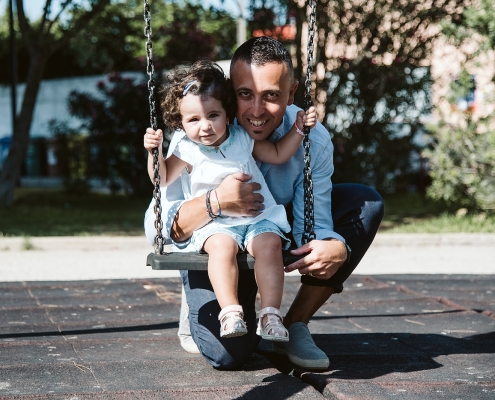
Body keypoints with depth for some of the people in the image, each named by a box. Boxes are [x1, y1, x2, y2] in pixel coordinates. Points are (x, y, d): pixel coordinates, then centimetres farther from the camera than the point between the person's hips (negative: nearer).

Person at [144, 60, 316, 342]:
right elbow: (163, 179, 9)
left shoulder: (243, 138, 7)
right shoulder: (187, 150, 1)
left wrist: (298, 129, 9)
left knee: (269, 244, -29)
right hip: (215, 224, -1)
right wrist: (155, 151, -6)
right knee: (221, 246, -34)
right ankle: (231, 312, -33)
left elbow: (278, 155, 19)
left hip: (259, 218, 1)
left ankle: (271, 314, -27)